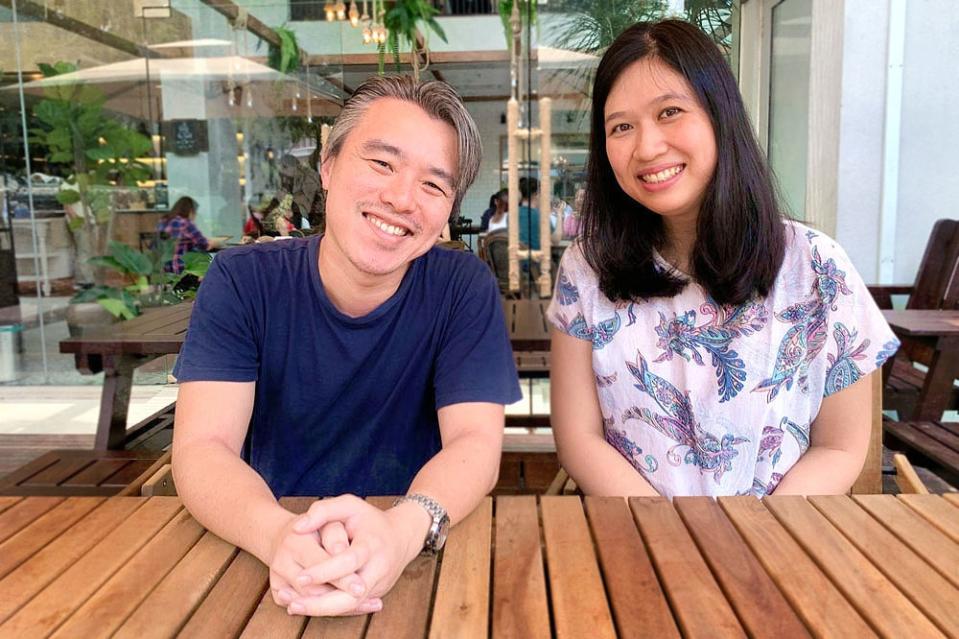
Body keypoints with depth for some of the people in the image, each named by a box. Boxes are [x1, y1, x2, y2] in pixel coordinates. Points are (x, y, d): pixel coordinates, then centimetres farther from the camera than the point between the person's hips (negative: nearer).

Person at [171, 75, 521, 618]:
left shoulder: (465, 288, -8)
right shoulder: (242, 281, -7)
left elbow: (476, 442, -13)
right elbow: (202, 448, -13)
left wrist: (404, 529, -33)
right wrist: (279, 534, -33)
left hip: (418, 559, 0)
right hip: (273, 559, 1)